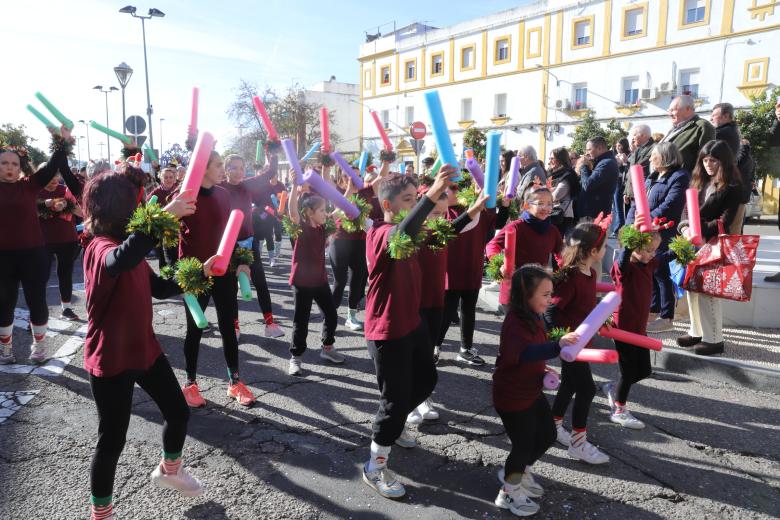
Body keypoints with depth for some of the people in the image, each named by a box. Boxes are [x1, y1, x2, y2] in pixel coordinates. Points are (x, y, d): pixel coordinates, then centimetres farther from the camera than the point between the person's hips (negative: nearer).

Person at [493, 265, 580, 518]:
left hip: (532, 392, 9)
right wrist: (558, 345, -58)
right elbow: (523, 354, -48)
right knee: (524, 444, 5)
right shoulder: (514, 323, -29)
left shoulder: (534, 318, 1)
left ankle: (518, 471, 44)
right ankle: (509, 492, 31)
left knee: (548, 435, 20)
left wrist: (543, 371, 6)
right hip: (512, 398, -9)